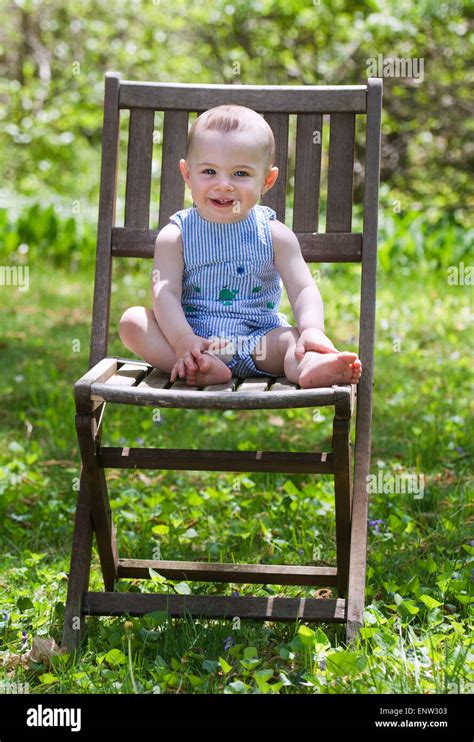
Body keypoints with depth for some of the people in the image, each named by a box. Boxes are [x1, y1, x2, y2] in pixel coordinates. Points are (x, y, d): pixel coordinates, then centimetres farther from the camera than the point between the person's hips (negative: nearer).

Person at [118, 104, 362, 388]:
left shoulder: (275, 235, 2)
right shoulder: (176, 236, 0)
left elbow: (303, 290, -6)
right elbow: (165, 293, -11)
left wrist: (312, 330, -29)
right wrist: (183, 340, -30)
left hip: (257, 340, 0)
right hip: (194, 336, 0)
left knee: (294, 338, -26)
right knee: (132, 320, -21)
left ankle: (307, 368, -61)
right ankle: (201, 366, -40)